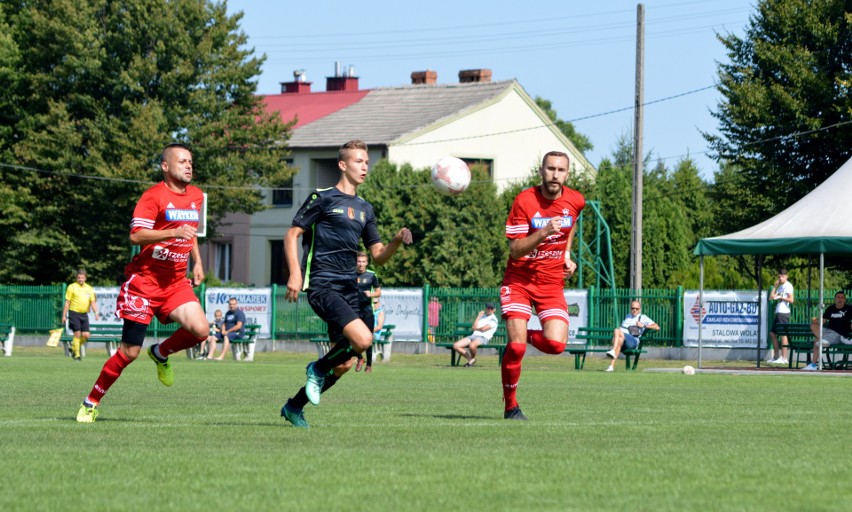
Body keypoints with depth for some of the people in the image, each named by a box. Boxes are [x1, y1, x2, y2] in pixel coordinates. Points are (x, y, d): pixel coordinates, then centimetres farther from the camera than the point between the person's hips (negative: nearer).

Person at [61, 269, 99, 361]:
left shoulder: (89, 289, 11)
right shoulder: (72, 287, 0)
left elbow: (93, 302, 10)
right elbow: (67, 302, 1)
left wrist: (96, 312, -8)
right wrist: (64, 316, -2)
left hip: (84, 314, 4)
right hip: (74, 313, -4)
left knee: (86, 335, -2)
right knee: (77, 334, -9)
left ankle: (73, 347, 22)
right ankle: (76, 355, -1)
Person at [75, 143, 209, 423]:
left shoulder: (196, 197, 12)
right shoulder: (154, 196, -11)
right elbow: (136, 235, -21)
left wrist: (197, 262, 21)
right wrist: (173, 233, -30)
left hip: (176, 282, 6)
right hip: (144, 281, -6)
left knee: (200, 330, -19)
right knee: (130, 352, -5)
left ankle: (161, 353, 12)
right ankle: (91, 403, 11)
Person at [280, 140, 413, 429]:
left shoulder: (365, 209, 18)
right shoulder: (323, 198, -1)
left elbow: (378, 256, 17)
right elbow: (292, 235, -2)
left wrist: (397, 242, -3)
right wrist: (295, 274, -14)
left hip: (348, 288, 7)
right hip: (322, 285, -7)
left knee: (344, 364, 4)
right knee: (363, 339, -26)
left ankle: (294, 407, 20)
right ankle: (319, 369, 0)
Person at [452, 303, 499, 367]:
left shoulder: (493, 319, 3)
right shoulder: (482, 316, 25)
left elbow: (483, 329, -7)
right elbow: (474, 327, 11)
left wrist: (475, 328, 11)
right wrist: (479, 316, 11)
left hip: (483, 338, -7)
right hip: (473, 335, 7)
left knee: (472, 345, -41)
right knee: (455, 346, -14)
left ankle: (473, 358, -8)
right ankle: (470, 359, -3)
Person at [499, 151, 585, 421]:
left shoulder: (575, 201, -1)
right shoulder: (524, 201, -13)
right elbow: (515, 251, -18)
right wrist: (544, 232, -32)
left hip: (552, 283, 3)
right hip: (519, 280, -3)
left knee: (556, 344, -15)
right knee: (516, 347, -15)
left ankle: (523, 337, 19)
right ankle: (511, 407, 4)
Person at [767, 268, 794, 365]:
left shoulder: (788, 286, -6)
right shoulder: (781, 287, 21)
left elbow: (791, 300, -16)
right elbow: (771, 297, 20)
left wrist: (779, 297, -12)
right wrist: (775, 287, 11)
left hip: (784, 312, -10)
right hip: (778, 313, 10)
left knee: (783, 334, -11)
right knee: (772, 333, 12)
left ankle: (784, 358, -12)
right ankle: (776, 357, 17)